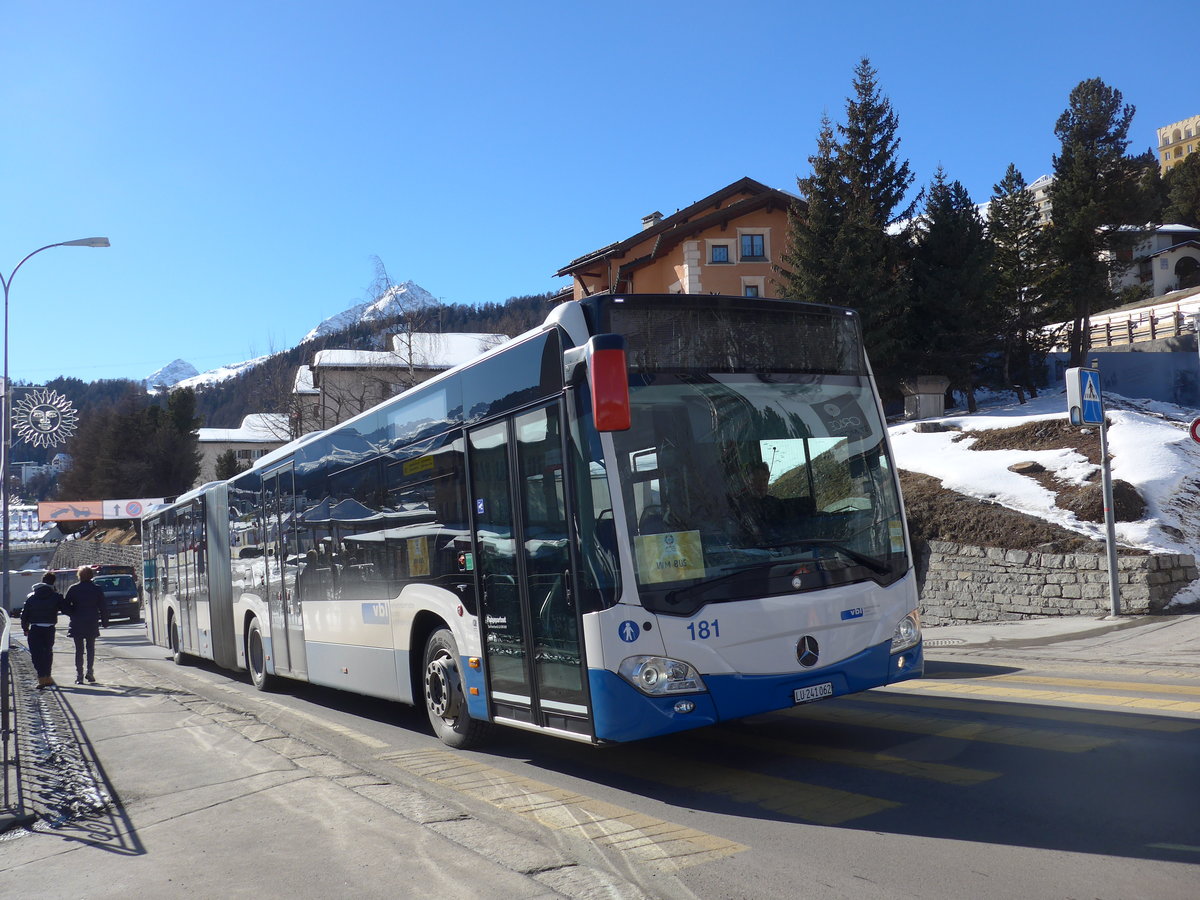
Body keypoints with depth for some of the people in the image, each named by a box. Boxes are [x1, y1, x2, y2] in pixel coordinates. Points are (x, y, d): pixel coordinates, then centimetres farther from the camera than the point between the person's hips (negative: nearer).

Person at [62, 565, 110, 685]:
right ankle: (90, 673, 3)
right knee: (91, 648, 12)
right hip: (92, 624, 1)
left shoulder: (73, 589, -4)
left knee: (79, 649, 6)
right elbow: (103, 608, 0)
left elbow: (65, 607, -5)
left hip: (77, 624, 0)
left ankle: (79, 675, 2)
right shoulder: (97, 589, -2)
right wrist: (105, 621, 9)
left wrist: (74, 615, 10)